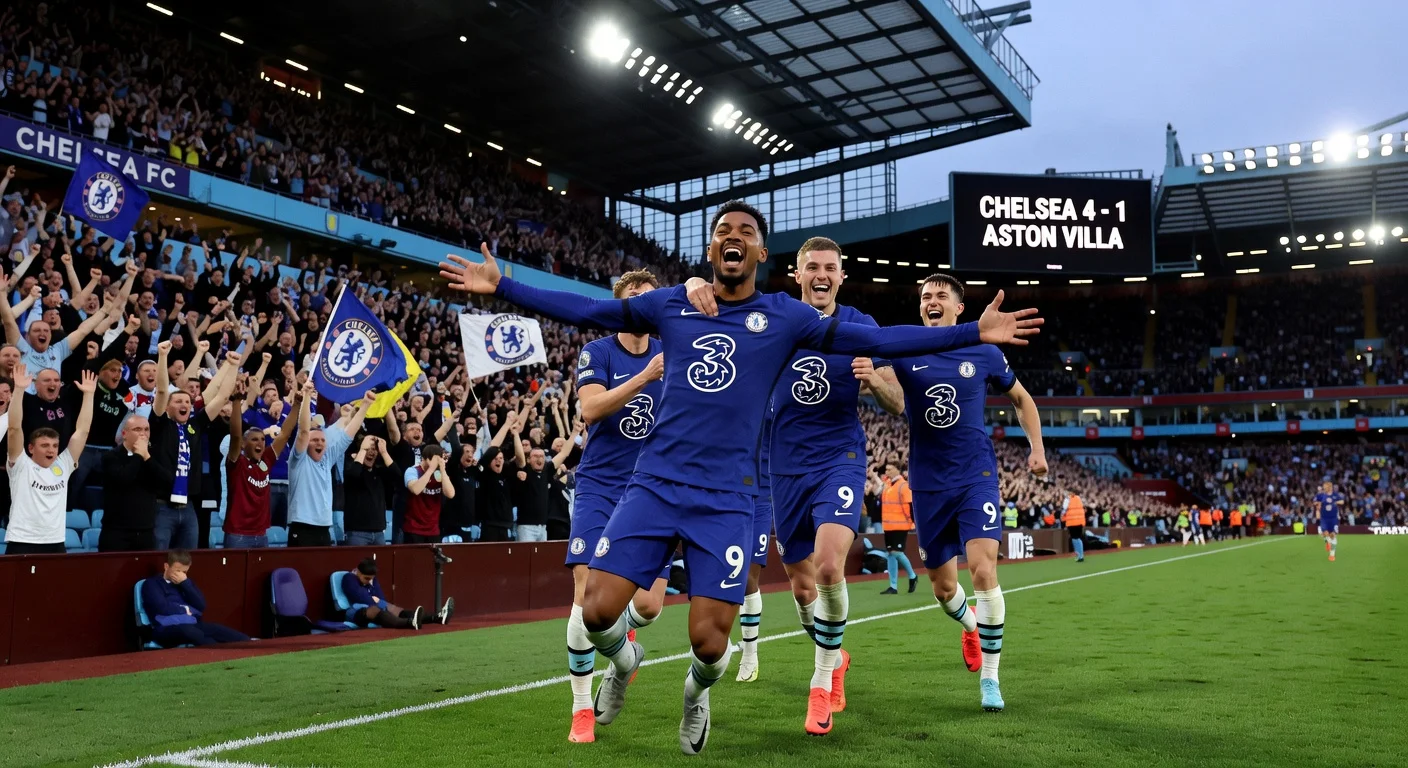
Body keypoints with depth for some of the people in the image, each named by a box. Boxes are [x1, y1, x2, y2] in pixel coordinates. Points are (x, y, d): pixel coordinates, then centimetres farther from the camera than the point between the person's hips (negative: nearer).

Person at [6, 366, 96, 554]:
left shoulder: (63, 465, 10)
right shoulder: (21, 466, 1)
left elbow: (82, 431, 9)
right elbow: (14, 428, -10)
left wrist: (88, 394, 6)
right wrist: (19, 390, -16)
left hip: (55, 544, 4)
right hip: (22, 544, -4)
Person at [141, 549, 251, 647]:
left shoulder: (187, 582, 25)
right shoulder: (152, 583, 9)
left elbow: (201, 606, 10)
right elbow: (162, 608, -10)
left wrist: (185, 583, 4)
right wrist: (185, 610, 4)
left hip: (193, 623, 6)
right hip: (168, 628, -6)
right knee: (194, 633, -44)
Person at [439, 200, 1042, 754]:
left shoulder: (784, 317, 2)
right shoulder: (670, 304, 7)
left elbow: (876, 340, 0)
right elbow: (585, 311, 13)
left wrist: (975, 332, -4)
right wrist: (501, 288, 9)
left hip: (726, 501, -1)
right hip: (654, 484, 2)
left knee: (709, 642, -6)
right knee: (597, 612, -8)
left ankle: (697, 691, 32)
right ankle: (623, 662, 30)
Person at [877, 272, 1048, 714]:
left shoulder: (984, 354, 0)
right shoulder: (905, 353, -2)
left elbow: (1021, 399, 16)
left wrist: (1036, 447, 6)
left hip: (976, 477, -1)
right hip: (928, 483, 1)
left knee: (983, 571, -16)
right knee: (942, 586, 9)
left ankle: (990, 677, -2)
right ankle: (971, 627, 45)